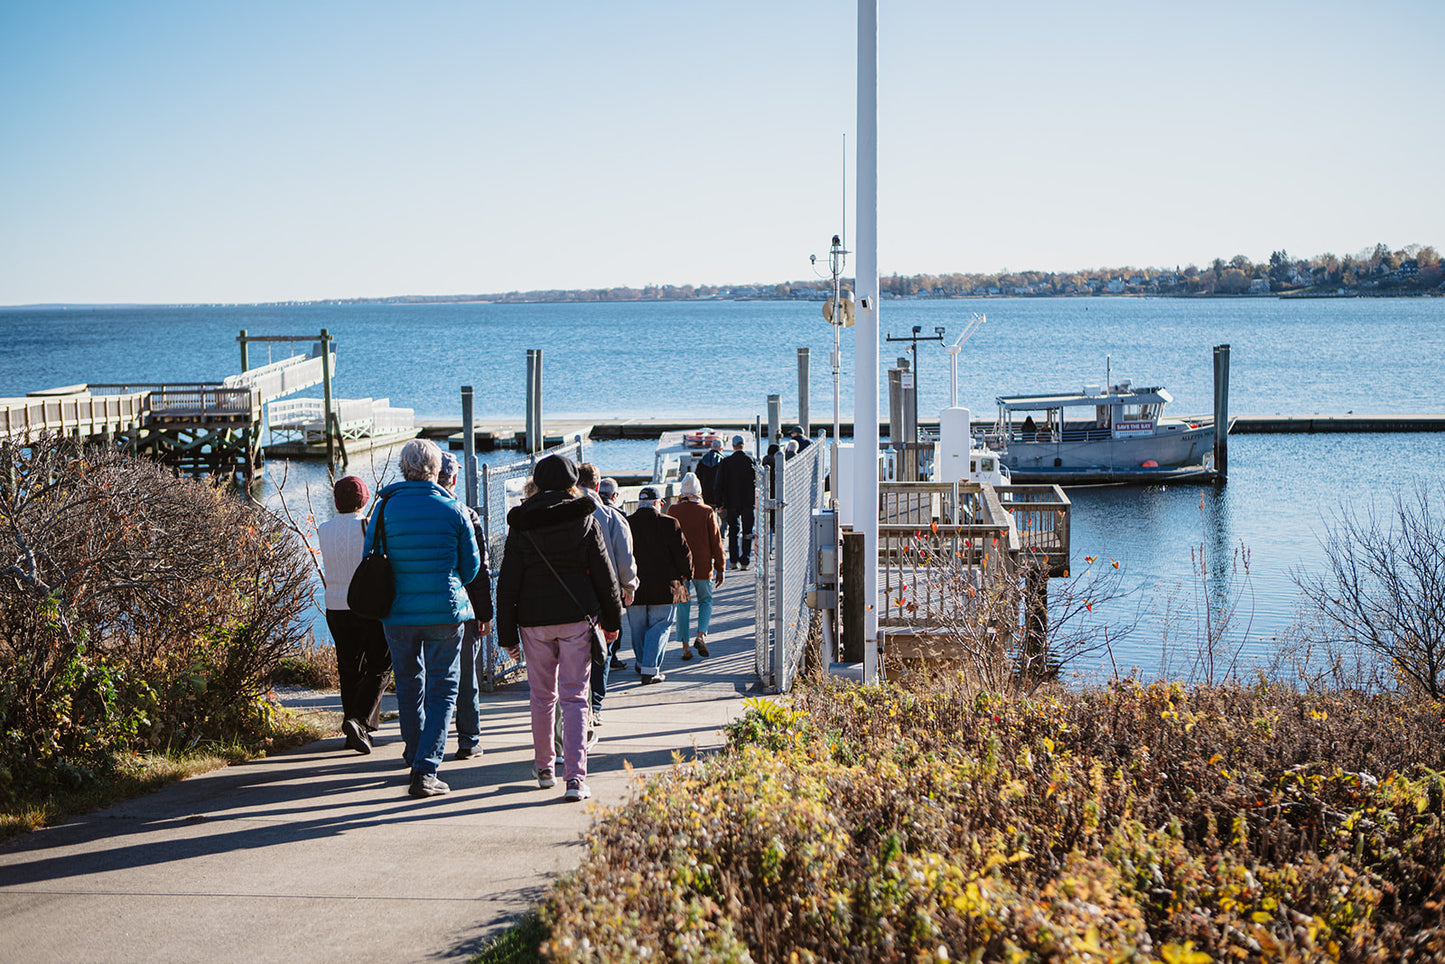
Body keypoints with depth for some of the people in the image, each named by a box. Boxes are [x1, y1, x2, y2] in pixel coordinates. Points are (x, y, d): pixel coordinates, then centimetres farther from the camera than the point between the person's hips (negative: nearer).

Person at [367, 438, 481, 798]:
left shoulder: (385, 507, -3)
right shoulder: (453, 510, -5)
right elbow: (471, 566, 3)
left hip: (398, 612, 2)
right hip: (445, 612, -2)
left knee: (408, 686, 17)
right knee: (442, 690, 2)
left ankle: (417, 759, 30)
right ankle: (425, 771, -10)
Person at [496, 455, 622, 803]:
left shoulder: (521, 526, 0)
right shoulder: (585, 520, -2)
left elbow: (507, 583, 0)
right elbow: (604, 575, 2)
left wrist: (507, 633, 5)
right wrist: (612, 620, 12)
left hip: (535, 620, 1)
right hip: (576, 617, -1)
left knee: (542, 696, 16)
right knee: (574, 697, 0)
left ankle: (544, 767, 28)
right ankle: (575, 777, -10)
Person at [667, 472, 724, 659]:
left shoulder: (673, 510, -4)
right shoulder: (707, 511, -7)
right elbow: (716, 541, -4)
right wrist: (720, 568, 3)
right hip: (702, 565, -1)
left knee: (683, 605, 7)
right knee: (705, 600, 17)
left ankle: (685, 647, 4)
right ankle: (701, 635, -3)